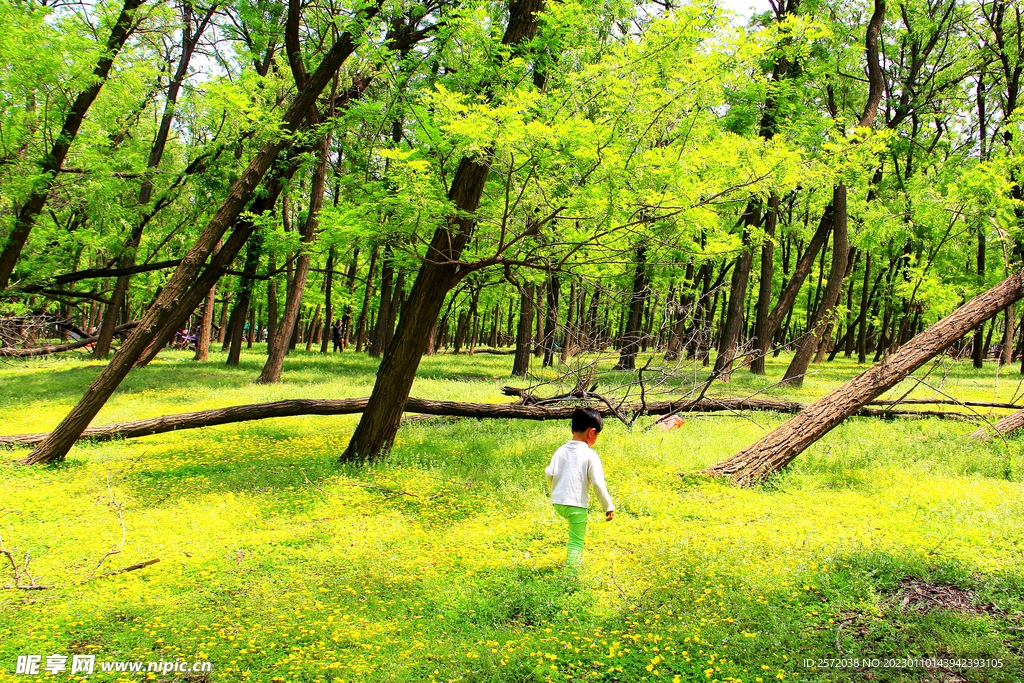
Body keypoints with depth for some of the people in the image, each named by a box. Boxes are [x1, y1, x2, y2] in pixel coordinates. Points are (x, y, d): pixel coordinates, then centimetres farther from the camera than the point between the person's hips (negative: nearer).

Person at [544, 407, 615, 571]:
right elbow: (598, 483, -12)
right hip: (577, 504, -5)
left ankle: (576, 556, 30)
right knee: (577, 542, 3)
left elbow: (549, 474, 3)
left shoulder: (561, 451, 4)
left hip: (558, 503, 6)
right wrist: (609, 507, -3)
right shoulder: (591, 455, -11)